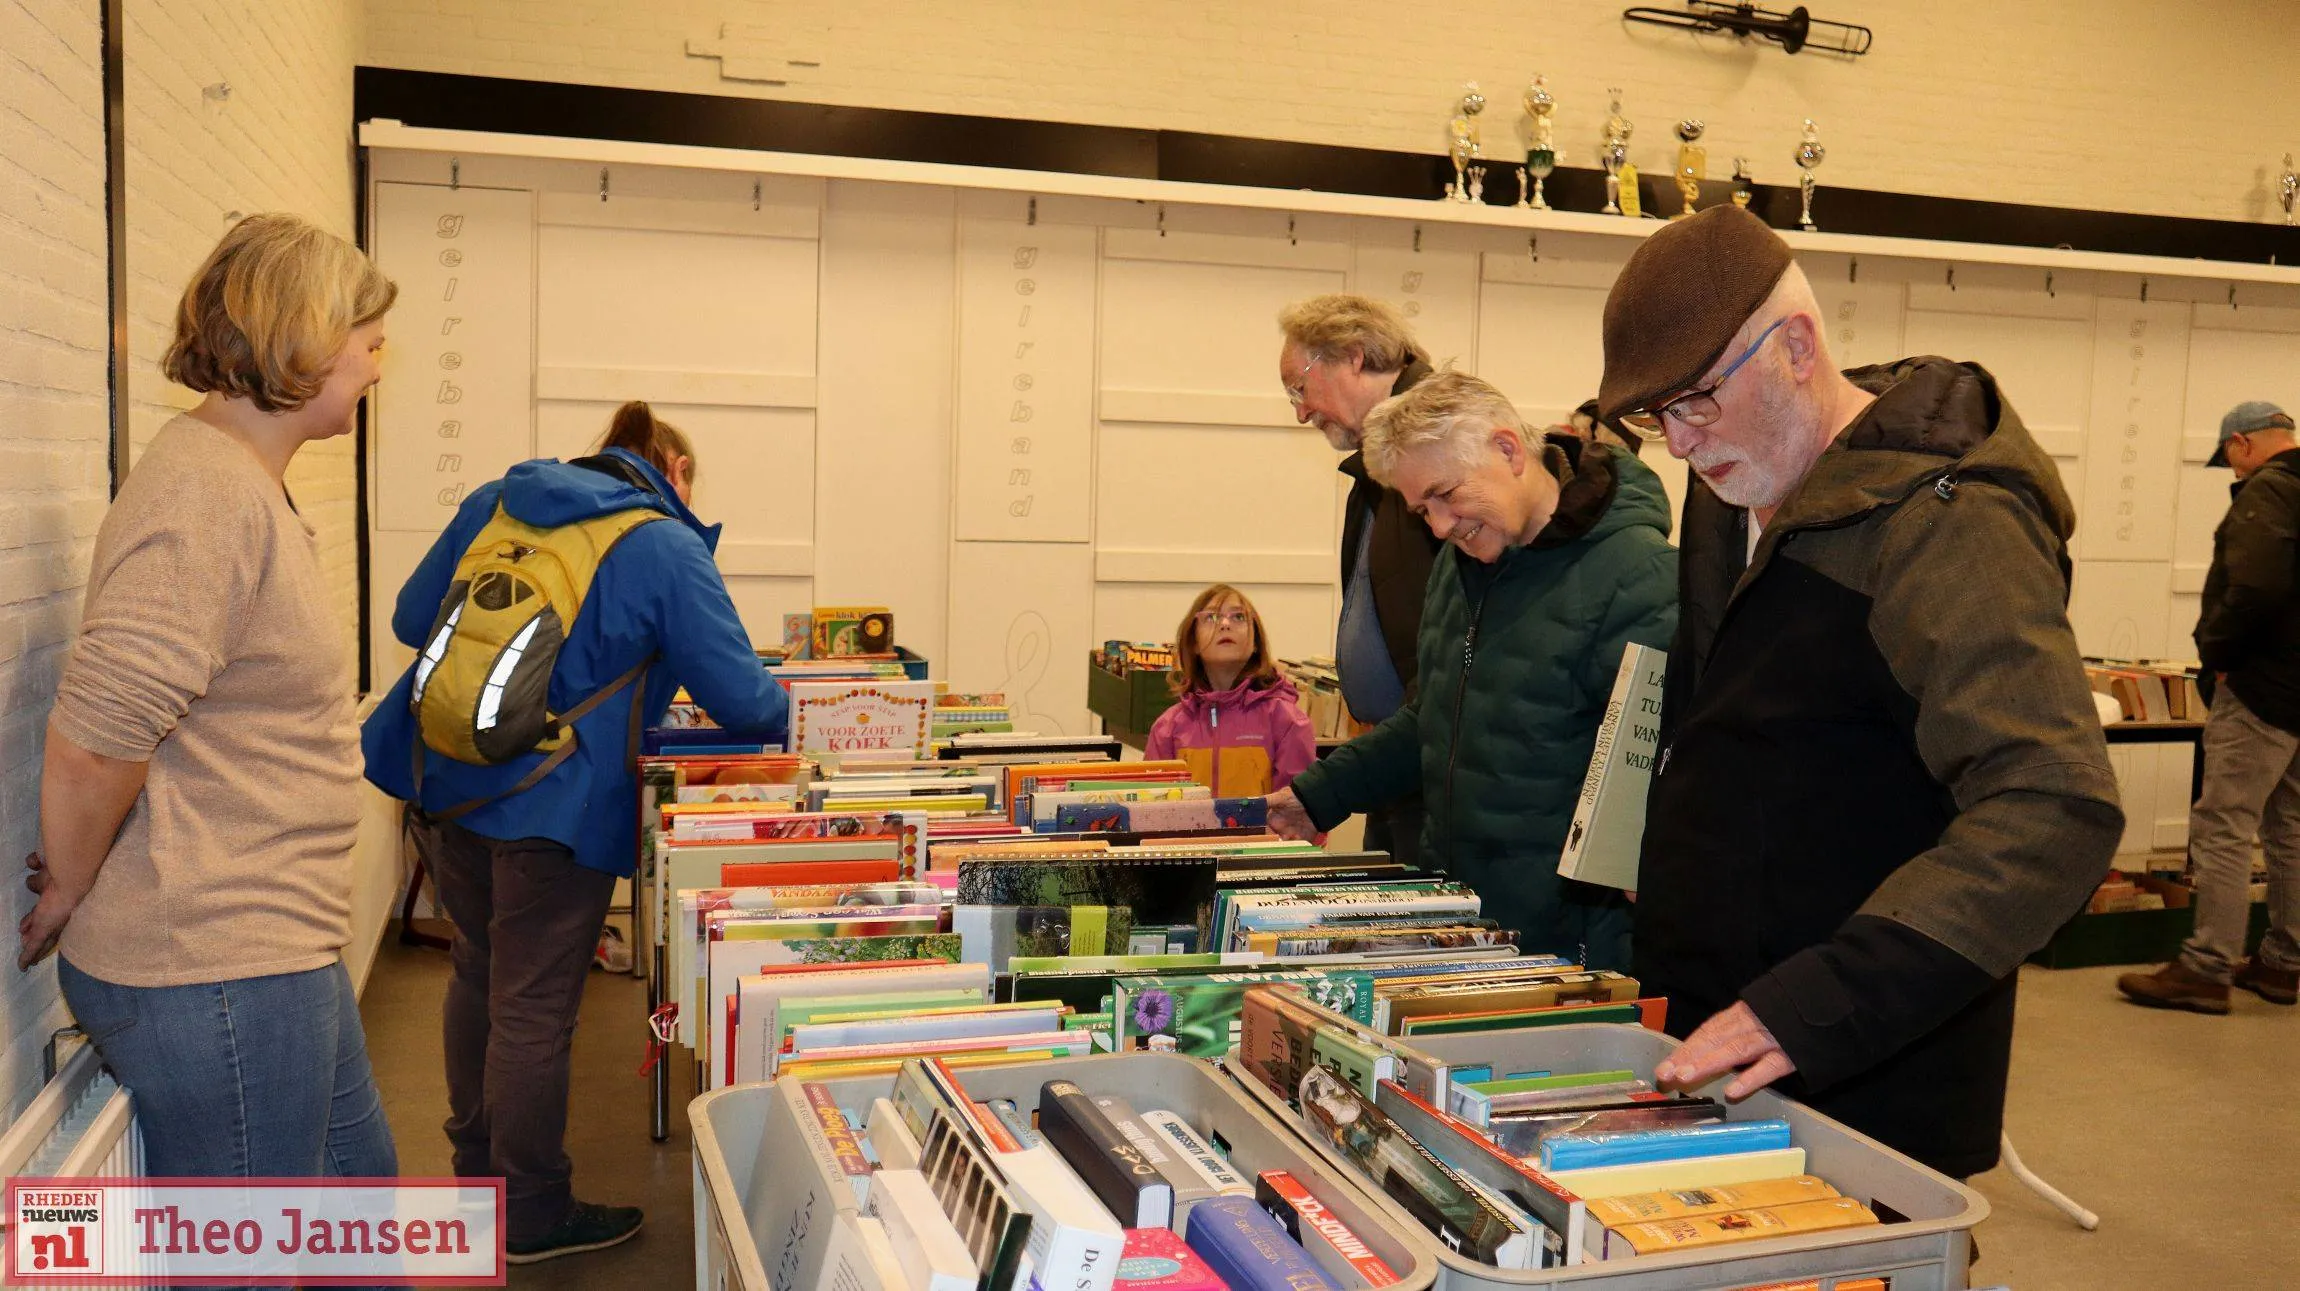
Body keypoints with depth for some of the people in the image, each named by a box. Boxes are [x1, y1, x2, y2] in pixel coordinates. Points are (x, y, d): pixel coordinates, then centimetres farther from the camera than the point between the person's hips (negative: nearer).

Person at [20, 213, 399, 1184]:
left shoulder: (248, 486, 13)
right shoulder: (206, 495, -21)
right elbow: (93, 741, -26)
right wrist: (66, 896, -11)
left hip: (270, 954, 10)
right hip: (214, 971, -10)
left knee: (358, 1174, 23)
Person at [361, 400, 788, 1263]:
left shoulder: (496, 502, 10)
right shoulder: (666, 549, -7)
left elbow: (411, 619, 16)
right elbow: (742, 700, -9)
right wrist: (782, 711, 12)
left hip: (442, 784, 7)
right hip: (550, 808, -7)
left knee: (479, 972, 23)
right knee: (533, 1011, 4)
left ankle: (476, 1165, 41)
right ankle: (532, 1216, 19)